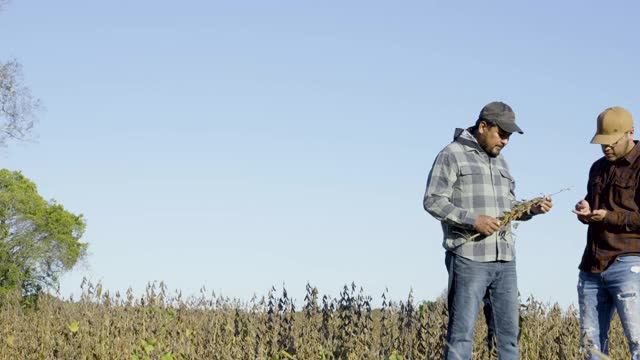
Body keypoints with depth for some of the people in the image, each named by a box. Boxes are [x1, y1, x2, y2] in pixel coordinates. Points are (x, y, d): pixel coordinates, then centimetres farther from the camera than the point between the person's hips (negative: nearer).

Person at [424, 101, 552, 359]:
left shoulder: (499, 162, 20)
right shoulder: (453, 155, -2)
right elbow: (432, 201, -9)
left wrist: (531, 210, 3)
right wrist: (473, 220, -18)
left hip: (504, 260, 7)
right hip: (469, 258, -7)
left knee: (509, 331, 7)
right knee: (462, 332, -6)